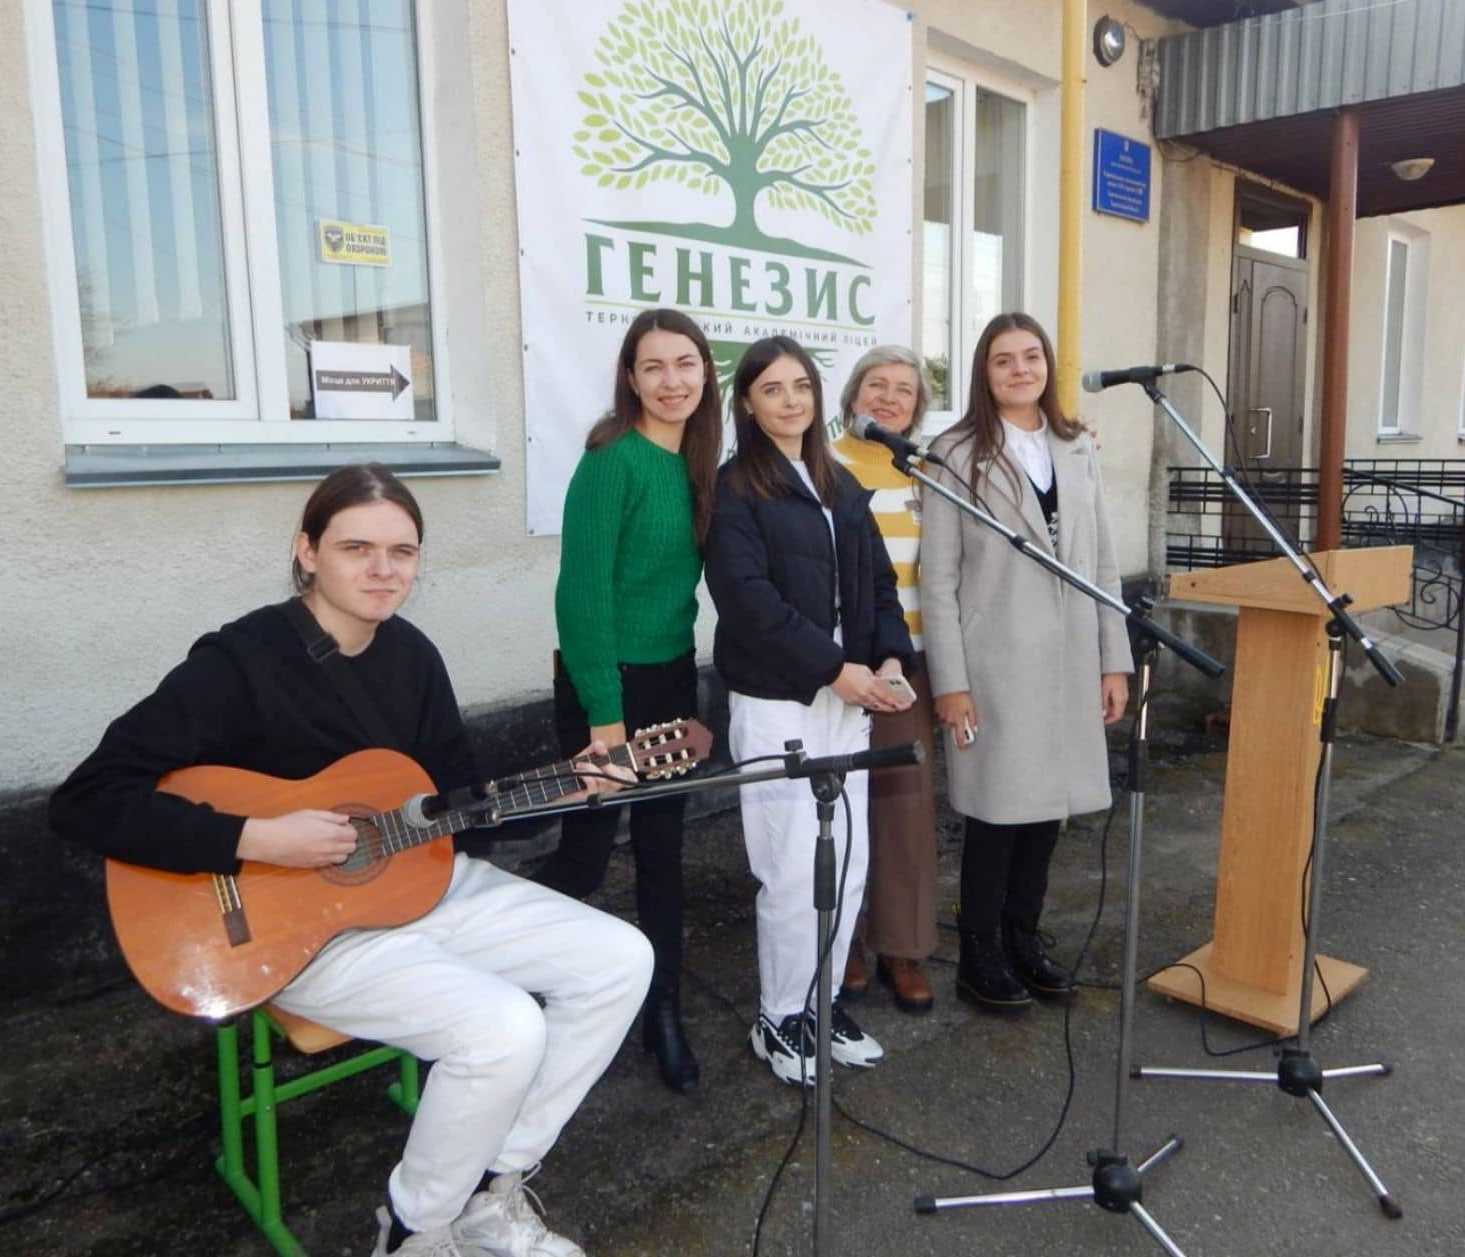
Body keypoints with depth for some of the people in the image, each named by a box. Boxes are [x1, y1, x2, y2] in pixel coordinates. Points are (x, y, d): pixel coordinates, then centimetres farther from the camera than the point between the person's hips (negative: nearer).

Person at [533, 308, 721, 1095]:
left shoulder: (697, 464, 6)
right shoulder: (612, 461, -16)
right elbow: (582, 592, -19)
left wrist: (692, 695, 11)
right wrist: (603, 713, -19)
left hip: (671, 676, 7)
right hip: (604, 681, -7)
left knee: (662, 849, 13)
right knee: (587, 853, 4)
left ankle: (664, 1014, 28)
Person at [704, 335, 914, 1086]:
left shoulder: (841, 486, 16)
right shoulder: (736, 488, -5)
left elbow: (878, 580, 13)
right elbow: (748, 598, -16)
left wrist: (889, 659, -5)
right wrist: (836, 667, -18)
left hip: (847, 698, 6)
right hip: (776, 702, -6)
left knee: (848, 864, 9)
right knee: (793, 870, -3)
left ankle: (823, 1004, 26)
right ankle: (780, 1020, 16)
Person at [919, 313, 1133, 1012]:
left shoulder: (1077, 450, 11)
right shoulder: (958, 454, -4)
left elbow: (1102, 562, 11)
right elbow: (937, 577, -7)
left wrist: (1115, 660, 7)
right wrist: (949, 681, -12)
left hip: (1070, 662, 5)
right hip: (995, 663, -5)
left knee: (1049, 802, 12)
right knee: (997, 810, 3)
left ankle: (1023, 940, 29)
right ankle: (979, 959, 20)